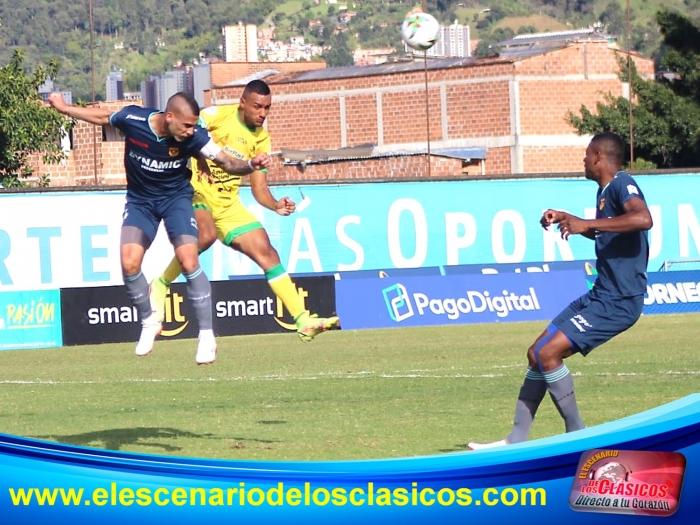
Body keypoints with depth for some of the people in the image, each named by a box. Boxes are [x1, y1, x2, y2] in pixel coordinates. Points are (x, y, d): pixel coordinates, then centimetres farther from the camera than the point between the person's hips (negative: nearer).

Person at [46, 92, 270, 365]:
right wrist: (64, 108, 1)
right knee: (129, 263, -15)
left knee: (189, 261, -18)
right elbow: (103, 117, -3)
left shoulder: (193, 136, -25)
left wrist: (251, 165, -41)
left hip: (176, 198, -1)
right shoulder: (132, 119, -24)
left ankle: (206, 335, -6)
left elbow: (226, 162, -21)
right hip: (140, 201, 1)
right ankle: (149, 322, 12)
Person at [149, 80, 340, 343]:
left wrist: (276, 205, -10)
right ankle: (161, 285, -14)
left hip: (227, 204, 6)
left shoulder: (261, 139, 7)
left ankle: (303, 321, -1)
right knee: (206, 235, -36)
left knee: (266, 251, -3)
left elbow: (259, 187, 9)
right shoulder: (217, 115, -9)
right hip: (194, 190, -6)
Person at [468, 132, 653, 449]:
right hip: (601, 294, 10)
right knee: (537, 354, 11)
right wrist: (568, 219, 22)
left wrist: (587, 223, -35)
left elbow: (643, 218, -37)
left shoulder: (621, 184, -15)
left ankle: (577, 435, -7)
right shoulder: (604, 190, 15)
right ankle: (516, 441, 15)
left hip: (619, 301, -10)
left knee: (548, 353, -17)